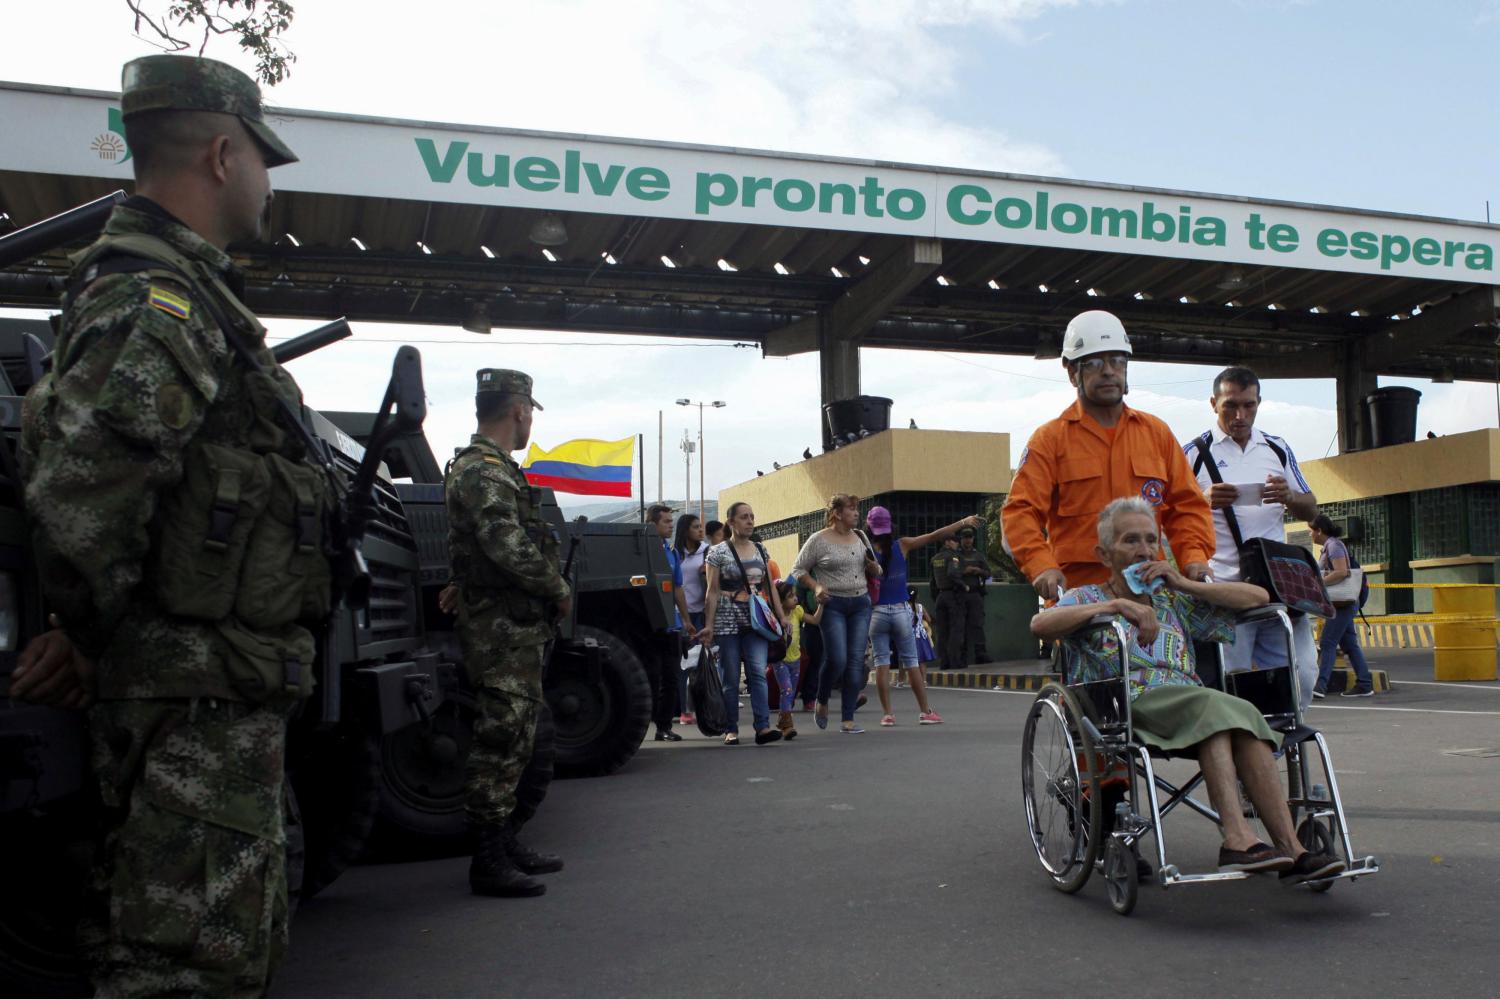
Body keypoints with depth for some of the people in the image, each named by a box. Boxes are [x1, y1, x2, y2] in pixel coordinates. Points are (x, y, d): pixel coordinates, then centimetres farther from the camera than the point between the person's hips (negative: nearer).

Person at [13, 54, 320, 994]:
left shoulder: (192, 299, 17)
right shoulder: (154, 304, -18)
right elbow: (78, 502, -30)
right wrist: (96, 635, -12)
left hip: (231, 702, 10)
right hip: (198, 704, -10)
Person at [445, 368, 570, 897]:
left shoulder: (493, 468, 19)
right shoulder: (482, 472, -15)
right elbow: (511, 549, -24)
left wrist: (549, 594, 8)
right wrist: (560, 590, -11)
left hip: (519, 628, 11)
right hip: (503, 629, -11)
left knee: (514, 739, 16)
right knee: (499, 740, -7)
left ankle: (505, 843, 26)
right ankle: (489, 862, -1)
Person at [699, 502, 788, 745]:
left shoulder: (761, 551, 13)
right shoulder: (718, 552, 0)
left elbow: (769, 587, 15)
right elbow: (713, 591, -2)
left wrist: (781, 616, 7)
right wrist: (709, 624, -8)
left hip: (756, 619, 3)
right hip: (727, 620, -3)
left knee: (758, 672, -10)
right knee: (730, 678, 1)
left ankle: (763, 727, -15)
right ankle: (731, 730, 10)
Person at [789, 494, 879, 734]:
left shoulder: (860, 537, 11)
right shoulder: (819, 540, -5)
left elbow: (875, 572, 21)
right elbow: (798, 569, 0)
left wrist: (874, 567, -1)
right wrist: (816, 587, -13)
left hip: (861, 603, 5)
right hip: (833, 604, -5)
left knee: (856, 662, 0)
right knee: (837, 660, -12)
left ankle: (848, 721, 5)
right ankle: (822, 703, 17)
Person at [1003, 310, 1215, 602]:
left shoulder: (1156, 432, 17)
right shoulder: (1050, 438, 5)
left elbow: (1186, 504, 16)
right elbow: (1020, 511, -4)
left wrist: (1194, 556, -3)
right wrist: (1042, 565, -21)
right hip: (1075, 593, -3)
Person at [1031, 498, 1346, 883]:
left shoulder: (1175, 602, 27)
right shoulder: (1087, 599, 14)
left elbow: (1258, 598, 21)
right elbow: (1040, 625, -10)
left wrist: (1184, 583, 11)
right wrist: (1117, 605, -16)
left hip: (1188, 701, 5)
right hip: (1131, 704, -4)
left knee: (1243, 721, -28)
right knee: (1214, 705, -32)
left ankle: (1290, 848, -35)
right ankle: (1237, 837, -41)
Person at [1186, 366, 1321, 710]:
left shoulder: (1278, 449, 16)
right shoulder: (1196, 453, 3)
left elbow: (1311, 510, 19)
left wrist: (1288, 497, -5)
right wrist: (1203, 501, -20)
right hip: (1223, 588, -4)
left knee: (1300, 674, 0)